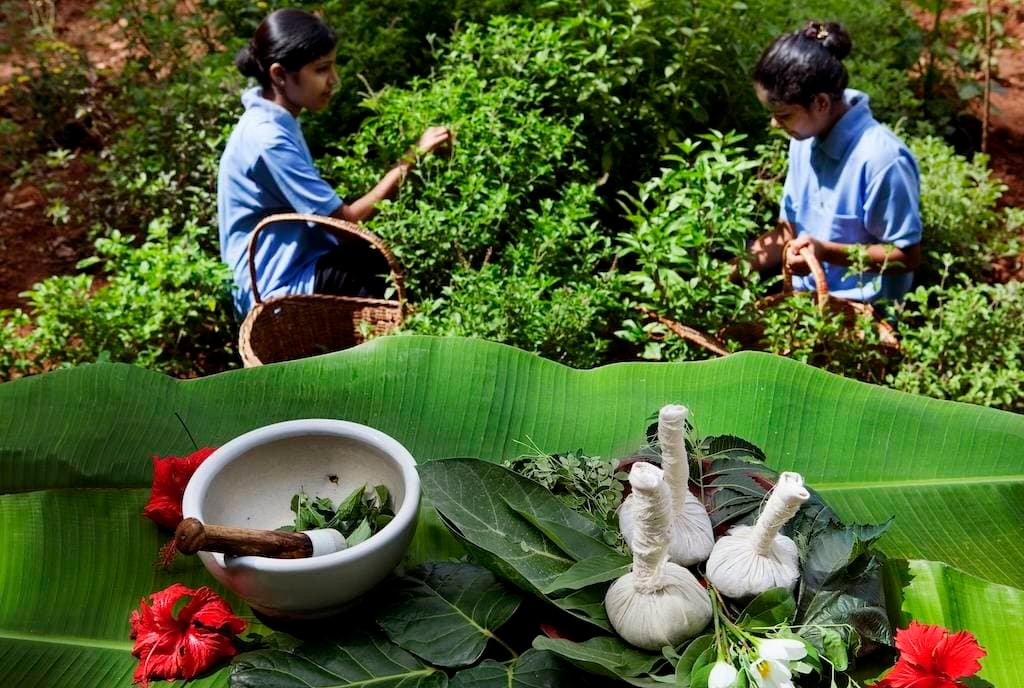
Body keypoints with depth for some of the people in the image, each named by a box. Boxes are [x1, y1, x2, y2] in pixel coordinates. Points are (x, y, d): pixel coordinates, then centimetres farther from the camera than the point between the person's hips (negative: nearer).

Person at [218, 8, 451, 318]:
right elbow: (346, 222, -22)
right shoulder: (268, 137, -25)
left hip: (294, 263, 9)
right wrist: (412, 158, -22)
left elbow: (324, 211, 10)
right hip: (281, 286, -9)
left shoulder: (276, 120, 5)